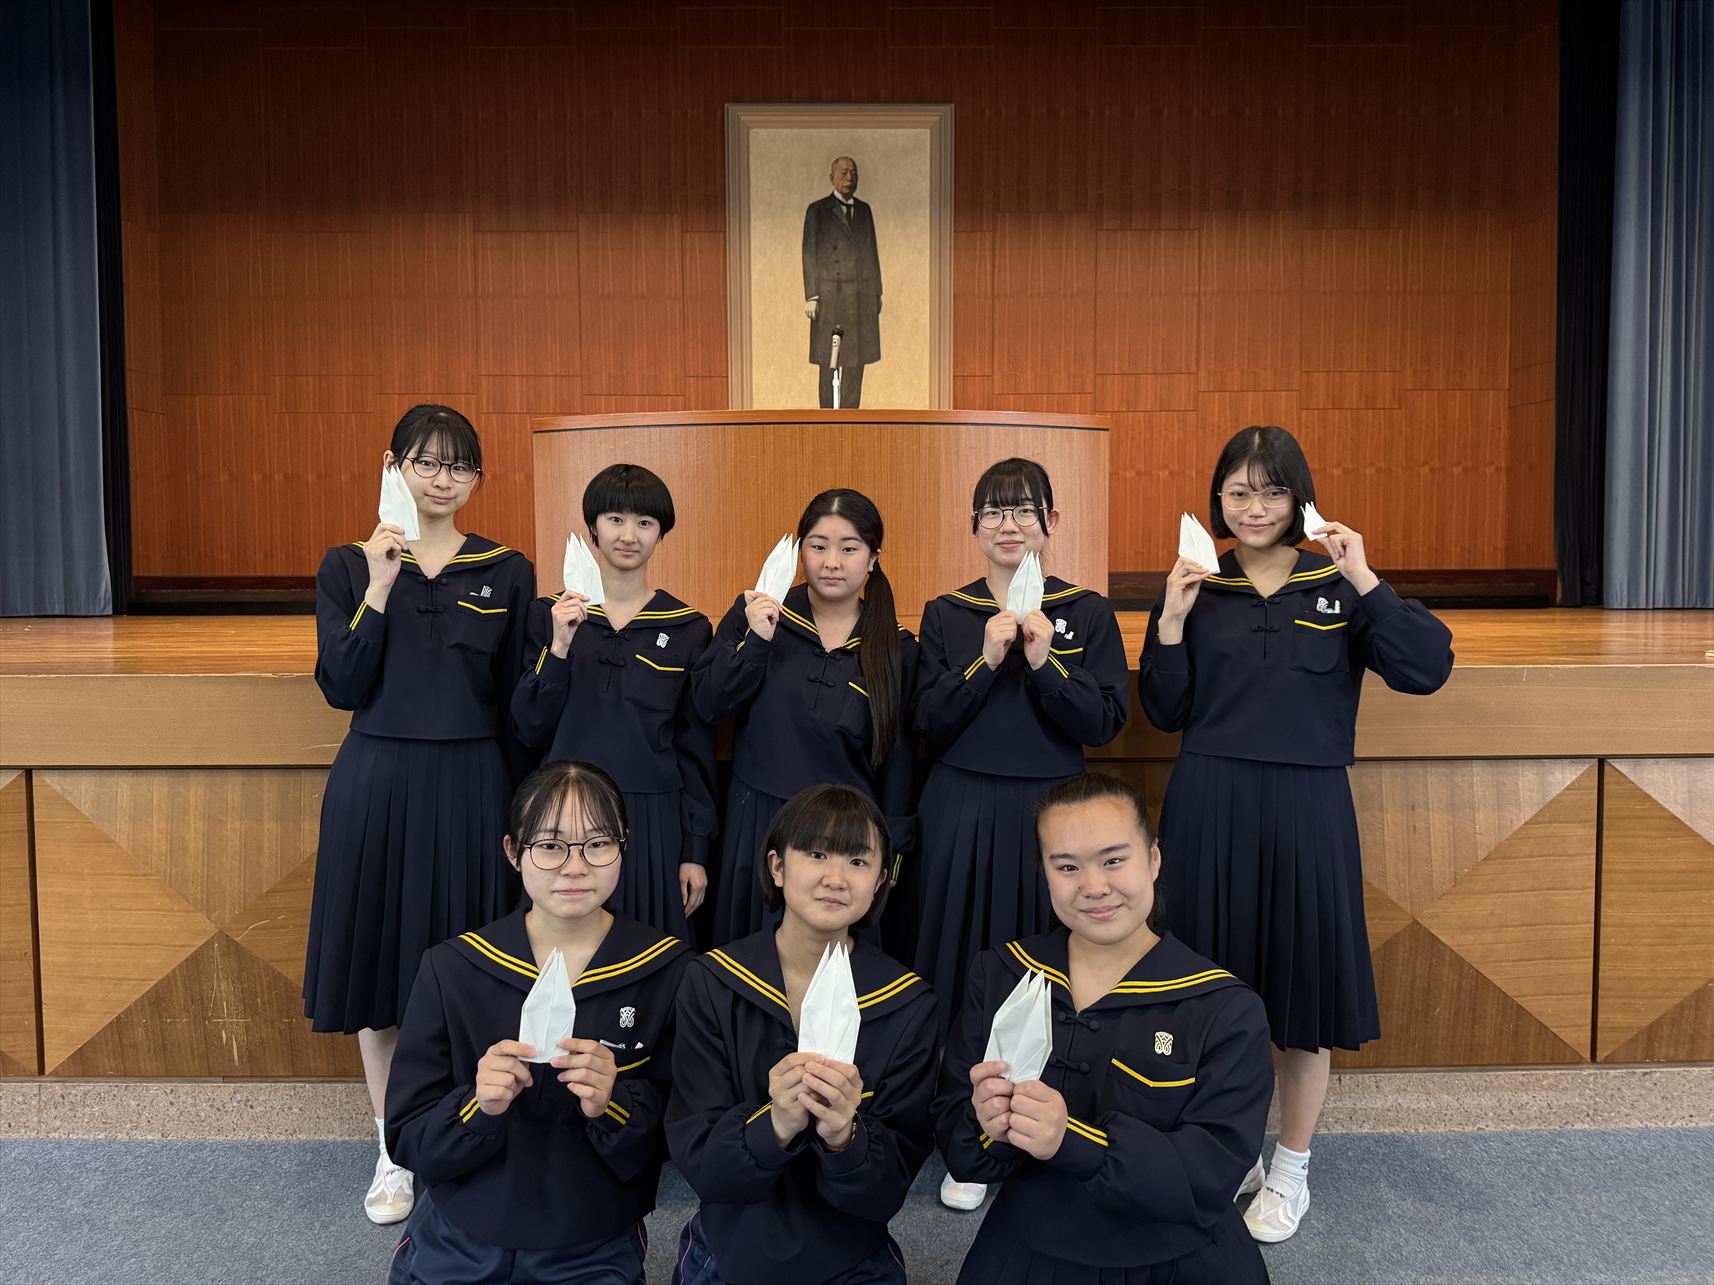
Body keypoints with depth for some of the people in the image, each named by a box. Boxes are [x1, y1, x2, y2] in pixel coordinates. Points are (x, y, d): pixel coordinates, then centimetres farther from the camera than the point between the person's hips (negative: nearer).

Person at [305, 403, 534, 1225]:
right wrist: (379, 586, -17)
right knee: (381, 967, 9)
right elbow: (342, 688, -8)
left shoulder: (508, 572, 2)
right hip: (377, 785, 0)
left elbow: (520, 700, 5)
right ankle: (394, 1152, 27)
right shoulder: (348, 566, 1)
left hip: (471, 787, 0)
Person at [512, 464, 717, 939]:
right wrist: (559, 647, -15)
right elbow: (531, 730, -1)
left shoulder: (688, 628, 2)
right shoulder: (550, 614, 3)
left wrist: (695, 851, 1)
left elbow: (697, 747, 4)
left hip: (653, 819, 0)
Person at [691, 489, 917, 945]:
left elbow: (897, 758, 5)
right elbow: (709, 706, -6)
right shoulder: (756, 613, -1)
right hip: (756, 824, 0)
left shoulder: (896, 647, 0)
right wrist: (755, 641, -18)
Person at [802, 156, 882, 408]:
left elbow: (872, 252, 16)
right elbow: (810, 254, -1)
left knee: (857, 357, 3)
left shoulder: (864, 210, 15)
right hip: (831, 294, -4)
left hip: (862, 294, 4)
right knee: (829, 359, -3)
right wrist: (811, 295, -8)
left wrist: (877, 292, 12)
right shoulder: (817, 210, 3)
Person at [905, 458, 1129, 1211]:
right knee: (963, 966, 5)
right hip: (963, 811, 1)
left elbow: (1104, 723, -5)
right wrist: (985, 661, -15)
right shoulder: (946, 614, 5)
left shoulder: (1087, 612, 2)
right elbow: (930, 724, -2)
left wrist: (1045, 663, -19)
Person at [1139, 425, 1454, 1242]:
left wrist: (1363, 578, -17)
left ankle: (1290, 1173, 27)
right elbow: (1165, 713, 1)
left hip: (1306, 808, -1)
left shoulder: (1338, 587, 2)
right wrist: (1171, 620, -11)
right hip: (1209, 806, 1)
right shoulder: (1197, 588, 4)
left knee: (1304, 983, 7)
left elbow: (1427, 669, -11)